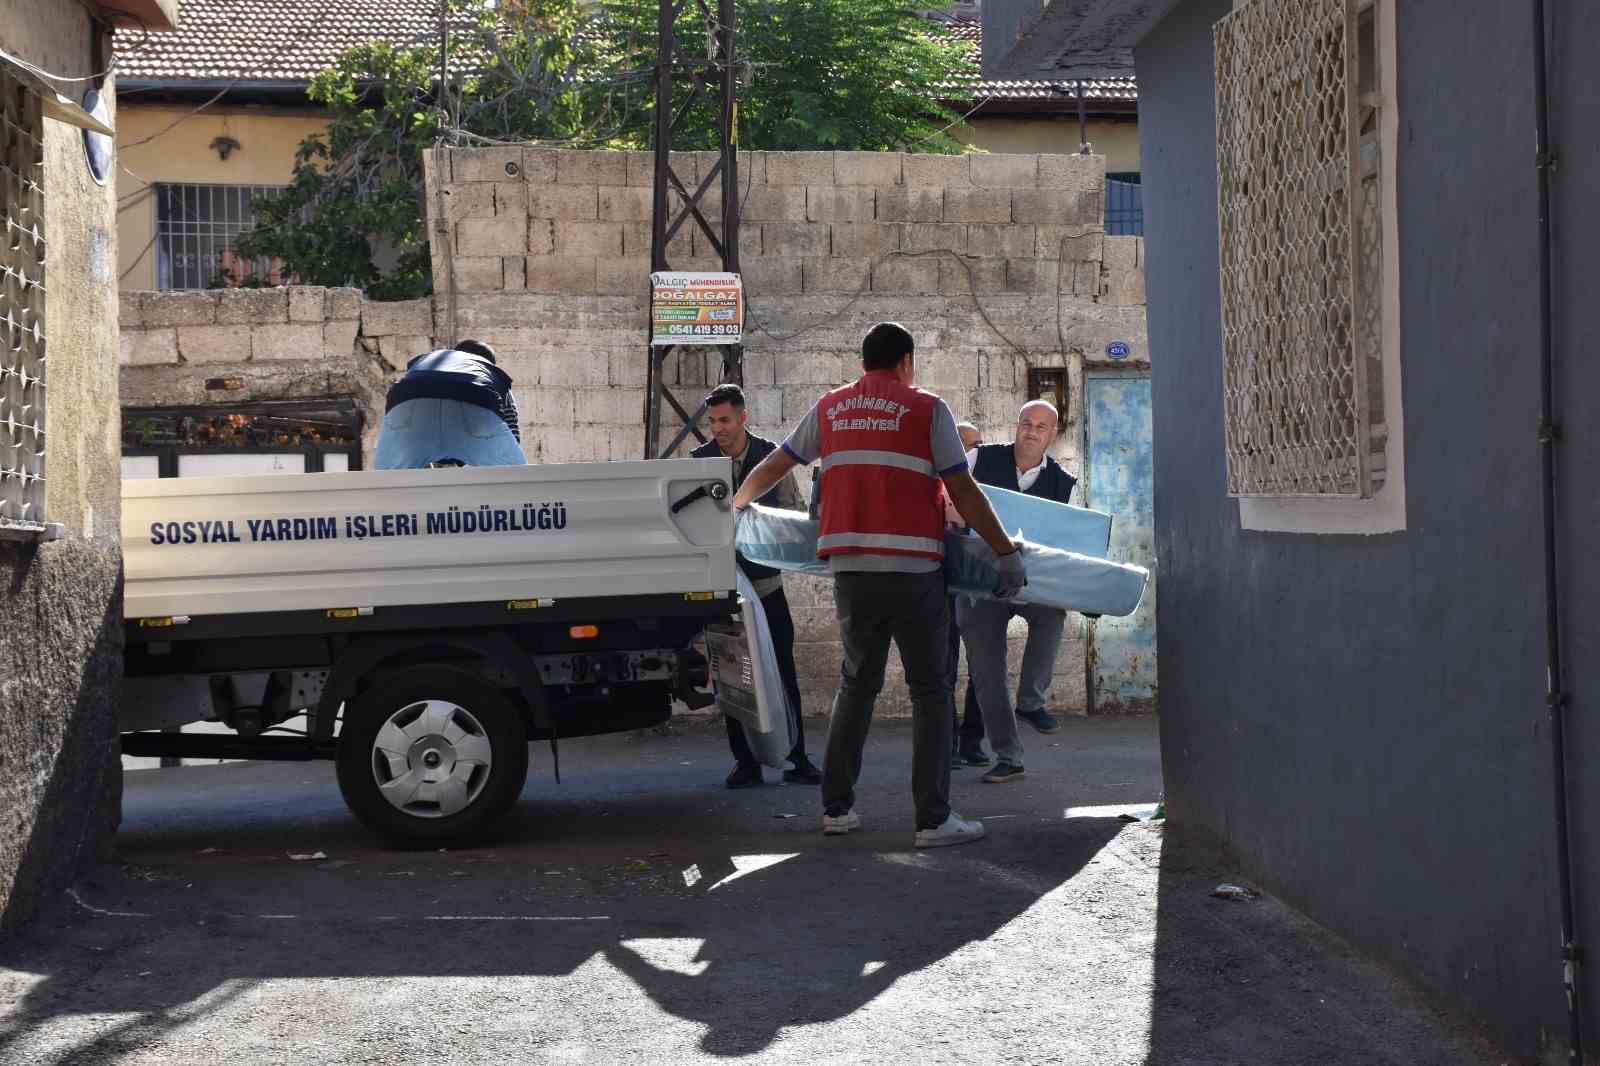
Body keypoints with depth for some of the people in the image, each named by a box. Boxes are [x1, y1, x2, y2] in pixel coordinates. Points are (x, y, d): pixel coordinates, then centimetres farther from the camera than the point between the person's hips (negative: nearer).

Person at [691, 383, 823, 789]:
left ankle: (796, 758, 7)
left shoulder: (771, 456, 0)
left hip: (765, 580, 0)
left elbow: (794, 509, 1)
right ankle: (746, 761, 10)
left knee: (784, 672, 1)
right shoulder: (700, 460, 0)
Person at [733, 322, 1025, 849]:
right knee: (929, 690, 2)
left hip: (850, 570, 4)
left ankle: (837, 807, 16)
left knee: (856, 684, 17)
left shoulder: (830, 408, 14)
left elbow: (772, 466, 22)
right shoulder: (926, 409, 1)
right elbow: (965, 493, -2)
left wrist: (735, 505, 38)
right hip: (912, 569, -4)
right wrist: (1007, 554, 4)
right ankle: (933, 819, -2)